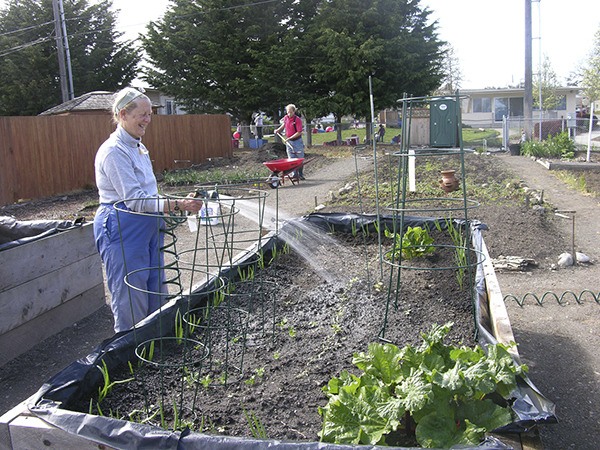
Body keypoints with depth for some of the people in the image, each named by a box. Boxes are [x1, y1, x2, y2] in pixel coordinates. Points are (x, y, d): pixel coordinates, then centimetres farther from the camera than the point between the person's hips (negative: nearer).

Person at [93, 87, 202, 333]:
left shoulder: (138, 147, 13)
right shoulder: (114, 151, -17)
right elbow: (135, 200, -24)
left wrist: (179, 205, 18)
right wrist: (176, 205, -31)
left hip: (147, 227, 10)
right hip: (122, 230, -10)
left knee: (157, 295, 15)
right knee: (131, 303, -1)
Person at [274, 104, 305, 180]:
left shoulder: (298, 120, -15)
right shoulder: (286, 118, 3)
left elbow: (299, 133, -19)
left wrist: (289, 138, -20)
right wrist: (278, 130, 17)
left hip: (297, 141, -5)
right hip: (288, 142, 5)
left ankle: (301, 175, 14)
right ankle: (294, 175, 5)